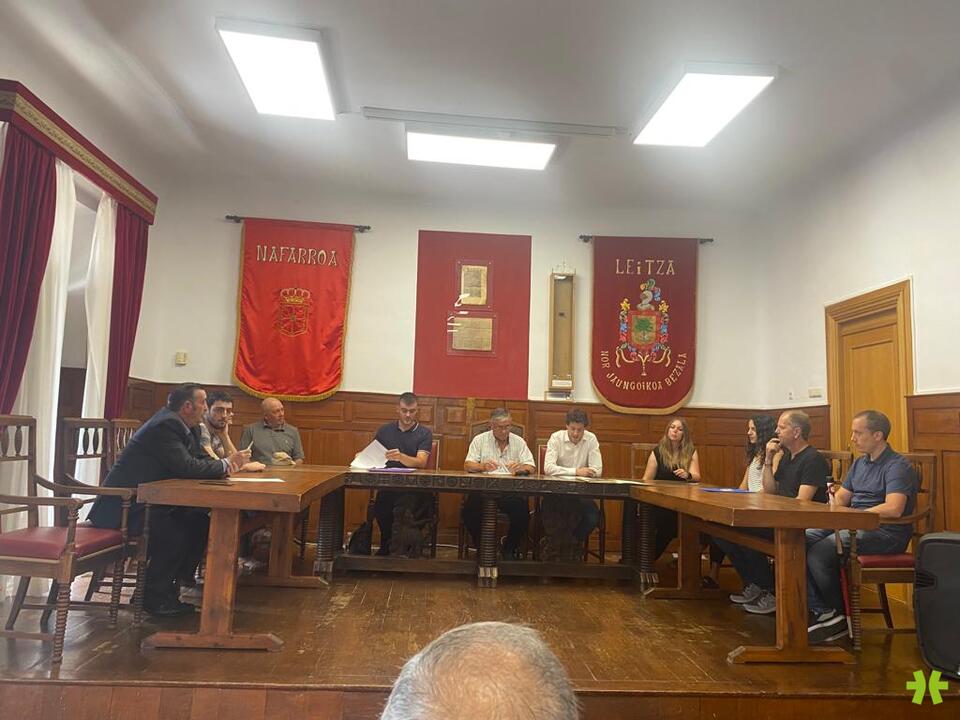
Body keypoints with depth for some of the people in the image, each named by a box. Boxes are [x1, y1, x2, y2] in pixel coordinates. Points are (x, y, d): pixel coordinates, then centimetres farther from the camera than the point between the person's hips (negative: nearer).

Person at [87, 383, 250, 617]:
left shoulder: (175, 424, 10)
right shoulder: (165, 426, -21)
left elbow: (194, 462, 14)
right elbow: (187, 467, -29)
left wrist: (224, 463, -5)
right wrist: (225, 464, -16)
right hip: (123, 507, -10)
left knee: (200, 523, 2)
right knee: (175, 535, -25)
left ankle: (166, 586, 12)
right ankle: (154, 597, -4)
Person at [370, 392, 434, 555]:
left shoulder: (425, 433, 8)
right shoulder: (384, 431, 18)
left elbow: (421, 462, -8)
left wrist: (400, 457, -27)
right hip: (388, 485, 1)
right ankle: (387, 548, -5)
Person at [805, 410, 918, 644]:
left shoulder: (897, 466, -11)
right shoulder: (860, 463, 18)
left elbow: (893, 509, -26)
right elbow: (842, 498, 21)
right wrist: (834, 496, -3)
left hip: (886, 533, -9)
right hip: (855, 526, 9)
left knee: (819, 552, -27)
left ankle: (839, 615, -5)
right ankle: (820, 610, -12)